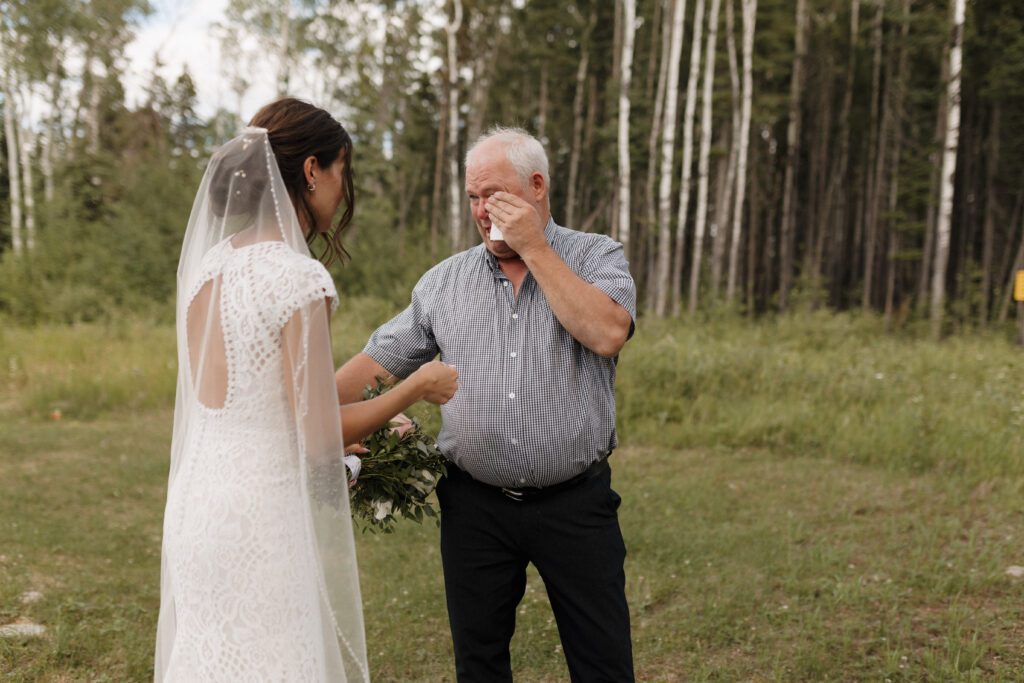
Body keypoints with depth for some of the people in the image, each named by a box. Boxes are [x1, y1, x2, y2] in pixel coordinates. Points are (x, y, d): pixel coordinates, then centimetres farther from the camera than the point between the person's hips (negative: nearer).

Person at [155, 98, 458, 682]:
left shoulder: (208, 264, 5)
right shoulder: (299, 279, -18)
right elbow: (318, 438, -16)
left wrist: (336, 431, 20)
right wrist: (417, 387, -4)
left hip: (198, 497, 8)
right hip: (266, 508, -8)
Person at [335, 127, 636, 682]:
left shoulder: (597, 257, -1)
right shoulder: (444, 281, 6)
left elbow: (607, 334, -21)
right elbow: (378, 361, 10)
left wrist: (534, 247, -17)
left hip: (576, 504, -2)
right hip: (474, 506, 3)